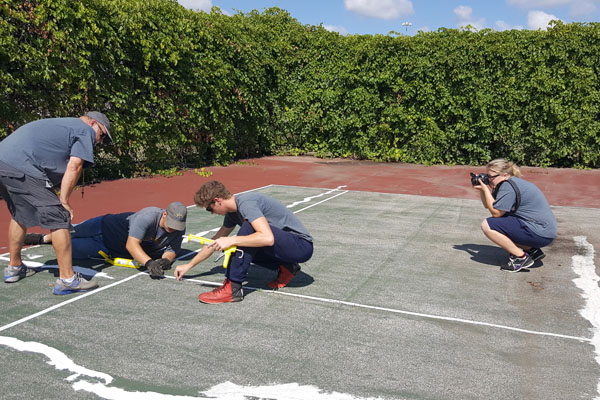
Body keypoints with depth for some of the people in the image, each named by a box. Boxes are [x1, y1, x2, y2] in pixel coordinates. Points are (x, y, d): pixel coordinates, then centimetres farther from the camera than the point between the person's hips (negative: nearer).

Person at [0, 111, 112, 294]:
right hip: (21, 168, -10)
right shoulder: (86, 130, 5)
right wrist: (64, 201, -8)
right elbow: (74, 166, -9)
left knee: (19, 215, 28)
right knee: (59, 218, -7)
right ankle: (67, 279, -6)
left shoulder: (60, 123, 32)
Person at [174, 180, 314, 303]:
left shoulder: (246, 203, -21)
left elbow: (268, 238, -34)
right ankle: (284, 268, 7)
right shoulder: (232, 212, 9)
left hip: (302, 245, -10)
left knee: (249, 228, -27)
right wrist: (189, 266, 25)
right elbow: (215, 242, 21)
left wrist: (231, 240, -28)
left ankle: (232, 288, -20)